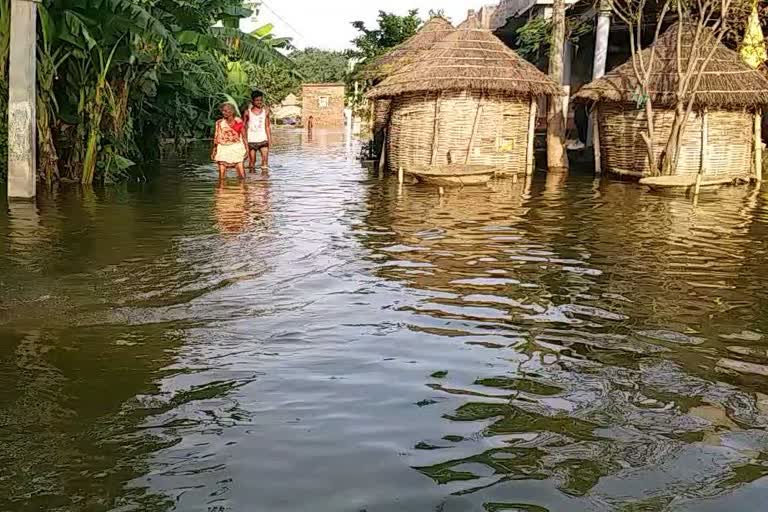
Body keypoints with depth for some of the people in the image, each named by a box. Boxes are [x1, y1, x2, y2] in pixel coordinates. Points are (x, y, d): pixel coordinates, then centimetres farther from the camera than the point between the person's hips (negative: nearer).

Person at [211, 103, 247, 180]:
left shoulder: (238, 121, -1)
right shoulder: (219, 123, 1)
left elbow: (243, 136, 4)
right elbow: (216, 137, 5)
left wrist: (246, 148, 0)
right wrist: (214, 150, 3)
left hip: (237, 148, -1)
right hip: (223, 149, 1)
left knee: (241, 173, -6)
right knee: (222, 173, -5)